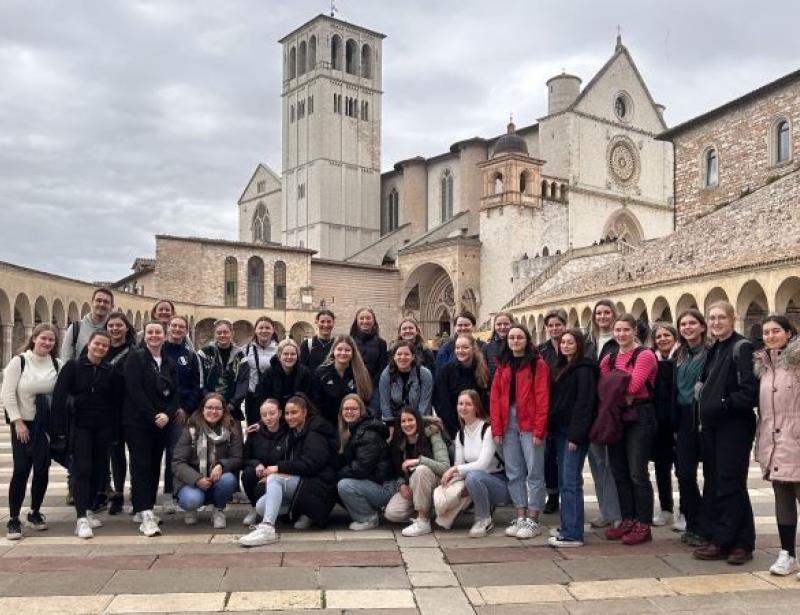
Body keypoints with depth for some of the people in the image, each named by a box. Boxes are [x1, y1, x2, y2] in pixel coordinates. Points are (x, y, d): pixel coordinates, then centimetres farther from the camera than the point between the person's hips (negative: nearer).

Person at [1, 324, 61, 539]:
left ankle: (35, 512, 22)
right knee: (21, 470, -5)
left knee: (42, 469, 3)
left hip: (48, 424, 2)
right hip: (23, 424, -2)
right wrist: (18, 422, -12)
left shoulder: (57, 364, 0)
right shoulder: (19, 361, -6)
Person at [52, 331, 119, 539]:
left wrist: (114, 428, 1)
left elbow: (116, 402, 8)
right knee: (82, 469, -10)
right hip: (80, 425, -3)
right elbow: (59, 395, -5)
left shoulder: (111, 372, 6)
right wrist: (62, 423, -12)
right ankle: (81, 519, -12)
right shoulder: (73, 366, -1)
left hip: (103, 427, 3)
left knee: (98, 469, 8)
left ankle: (89, 509, 24)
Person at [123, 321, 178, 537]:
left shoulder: (169, 364, 12)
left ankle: (144, 509, 18)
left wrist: (167, 414, -13)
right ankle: (146, 515, -14)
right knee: (141, 466, -9)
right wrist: (152, 416, -16)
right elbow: (134, 390, -13)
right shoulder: (136, 358, -4)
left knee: (154, 466, 8)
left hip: (161, 422, 6)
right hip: (137, 421, -5)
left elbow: (174, 394, 6)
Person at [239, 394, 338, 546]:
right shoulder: (295, 433, 18)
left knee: (274, 478, -29)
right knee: (261, 506, -9)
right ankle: (301, 511, 2)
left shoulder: (315, 433, -9)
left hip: (317, 485, -8)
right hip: (300, 482, 8)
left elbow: (310, 465, -20)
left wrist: (279, 468, -21)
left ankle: (267, 528, -39)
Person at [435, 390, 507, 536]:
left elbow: (483, 464, -23)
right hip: (477, 483, 6)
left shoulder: (488, 429, -15)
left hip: (499, 483, -6)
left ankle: (484, 520, -15)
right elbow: (459, 466, 2)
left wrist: (455, 469, -21)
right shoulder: (460, 434, 7)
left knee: (473, 476, -37)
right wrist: (450, 478, -18)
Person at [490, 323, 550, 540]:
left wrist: (539, 430, -15)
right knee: (514, 473, 9)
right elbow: (495, 397, 8)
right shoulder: (503, 365, 13)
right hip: (508, 424, 5)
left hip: (529, 424, -5)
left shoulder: (538, 364, -3)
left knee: (534, 472, 0)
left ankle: (533, 520, 7)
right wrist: (496, 429, 0)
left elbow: (542, 399, -9)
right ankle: (520, 517, 18)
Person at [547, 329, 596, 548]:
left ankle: (572, 534, -6)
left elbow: (584, 405, -16)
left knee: (571, 482, -9)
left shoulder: (584, 370, -10)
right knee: (563, 481, 12)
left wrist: (576, 435, -19)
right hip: (560, 431, 9)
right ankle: (567, 526, 21)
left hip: (574, 432, -9)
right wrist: (551, 427, 9)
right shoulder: (560, 368, 17)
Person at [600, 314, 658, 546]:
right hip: (615, 417, 7)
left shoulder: (644, 355, -8)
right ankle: (627, 520, 21)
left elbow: (633, 386, -17)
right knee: (619, 472, 11)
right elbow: (601, 387, 6)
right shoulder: (609, 358, 13)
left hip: (638, 417, -7)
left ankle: (643, 525, 6)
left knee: (637, 473, -4)